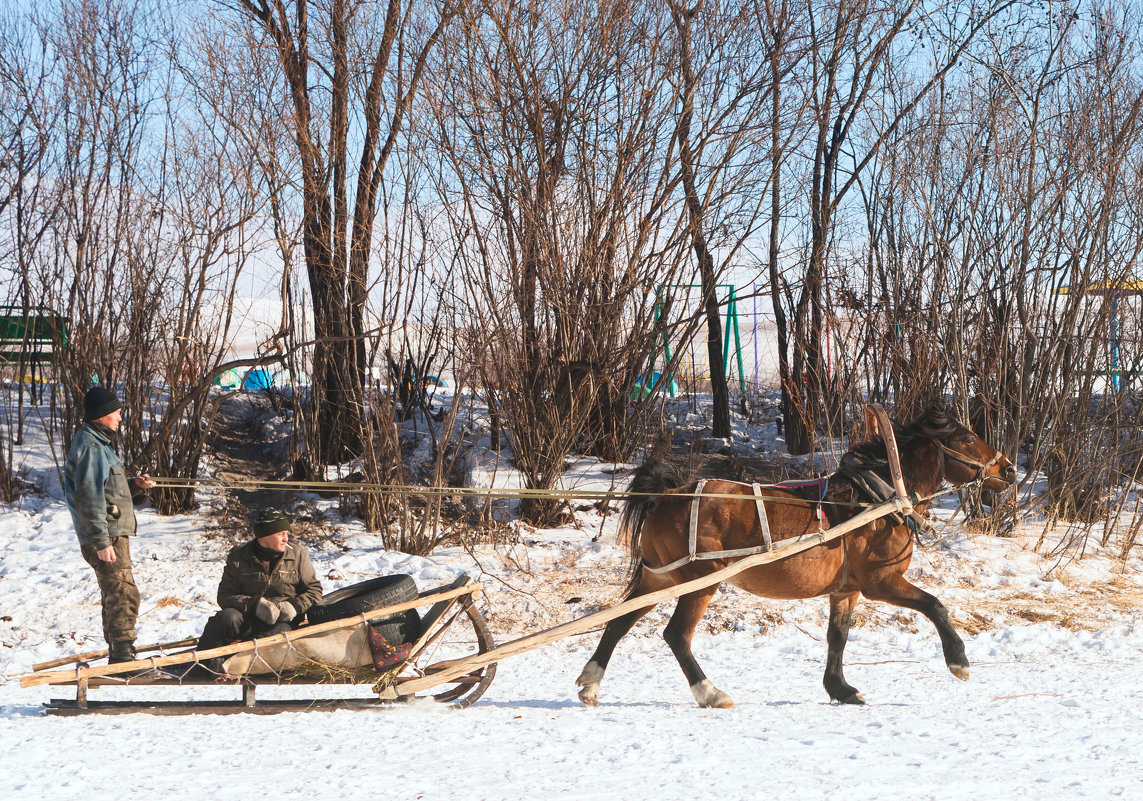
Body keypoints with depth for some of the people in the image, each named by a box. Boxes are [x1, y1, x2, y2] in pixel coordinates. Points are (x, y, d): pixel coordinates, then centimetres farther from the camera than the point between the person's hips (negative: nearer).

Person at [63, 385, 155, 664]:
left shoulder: (100, 443, 18)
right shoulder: (90, 447, -15)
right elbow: (90, 498, -21)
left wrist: (135, 486, 7)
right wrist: (101, 541, -23)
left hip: (115, 535, 11)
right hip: (107, 538, -11)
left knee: (115, 595, 15)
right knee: (124, 594, -12)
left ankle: (118, 656, 22)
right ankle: (122, 655, -12)